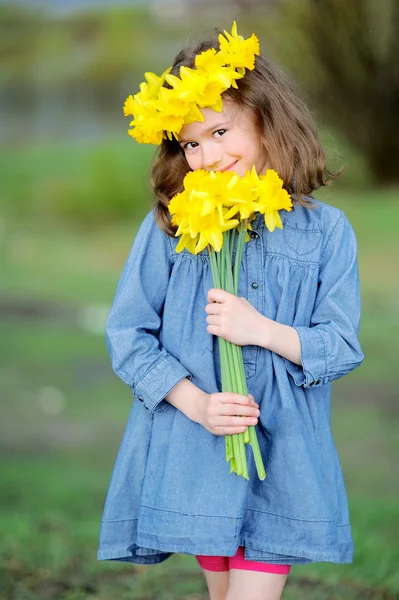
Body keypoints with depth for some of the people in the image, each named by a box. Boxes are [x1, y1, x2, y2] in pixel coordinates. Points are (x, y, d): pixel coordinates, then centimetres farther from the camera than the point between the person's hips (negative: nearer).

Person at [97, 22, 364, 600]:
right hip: (193, 456, 1)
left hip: (282, 457, -1)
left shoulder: (326, 232, -1)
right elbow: (128, 334, -3)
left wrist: (263, 330, -16)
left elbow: (342, 347, 0)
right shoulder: (169, 224, -1)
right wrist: (196, 403, -15)